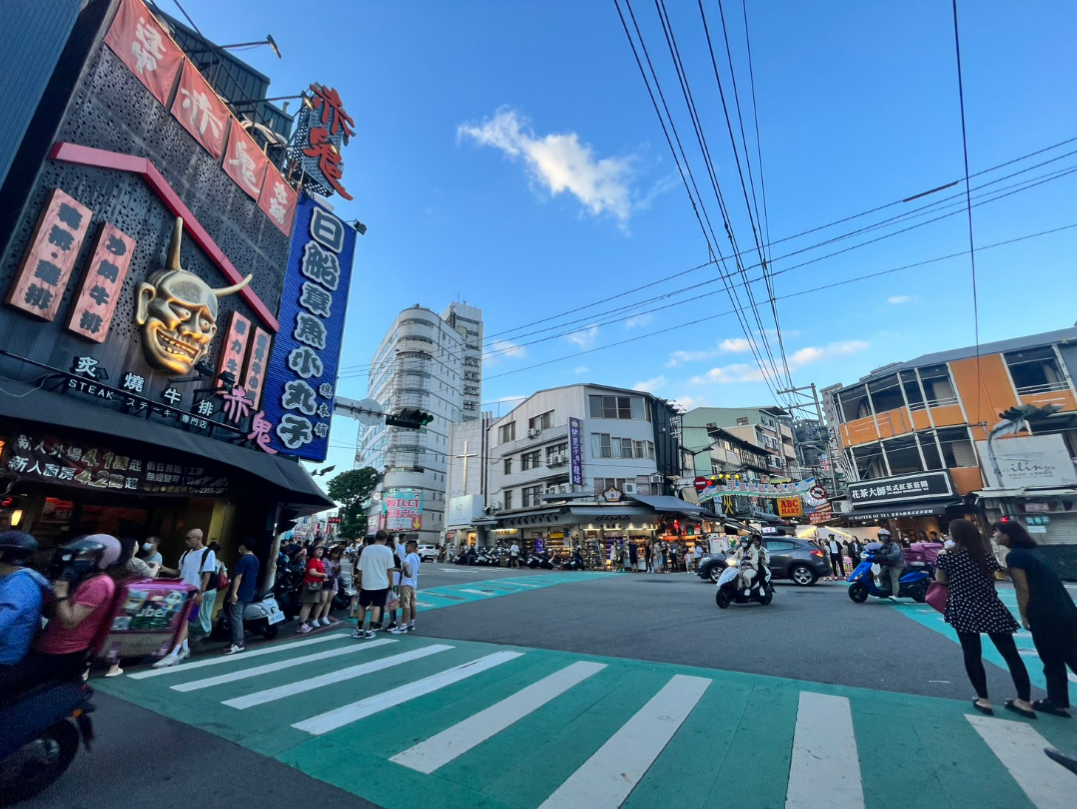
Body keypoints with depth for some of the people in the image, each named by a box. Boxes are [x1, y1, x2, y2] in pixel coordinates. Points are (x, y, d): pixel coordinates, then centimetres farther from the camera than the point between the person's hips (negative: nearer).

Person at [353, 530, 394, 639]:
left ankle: (359, 629, 18)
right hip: (381, 584, -1)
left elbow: (361, 569, -1)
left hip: (367, 583, 1)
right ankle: (369, 630, 6)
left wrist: (360, 582, 13)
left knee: (362, 606, 16)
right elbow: (389, 569, -5)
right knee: (377, 607, 7)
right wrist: (390, 584, 6)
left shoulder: (366, 550, -4)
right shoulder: (387, 551, -7)